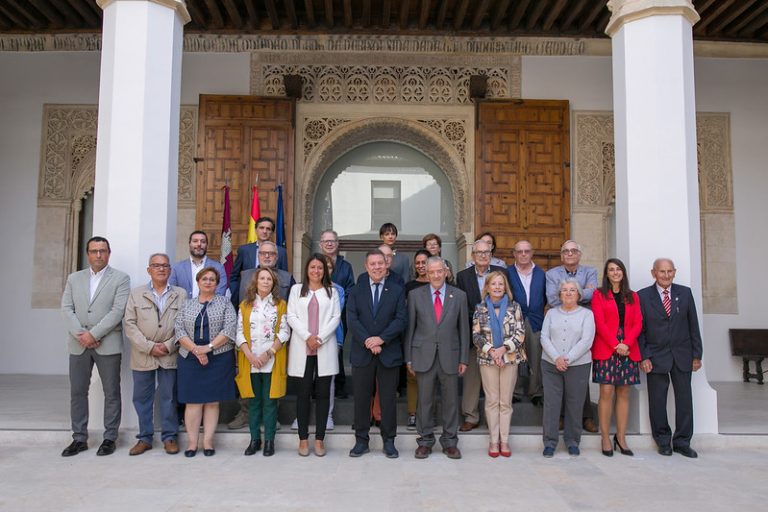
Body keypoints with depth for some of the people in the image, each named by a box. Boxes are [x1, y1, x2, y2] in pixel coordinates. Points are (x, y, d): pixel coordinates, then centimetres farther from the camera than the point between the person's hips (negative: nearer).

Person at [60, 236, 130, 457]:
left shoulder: (120, 278, 0)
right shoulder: (74, 278, 12)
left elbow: (117, 311, -10)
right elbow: (67, 308, 4)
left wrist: (93, 334, -16)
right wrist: (80, 334, -10)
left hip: (108, 344, -4)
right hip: (78, 344, 4)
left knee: (111, 393, 3)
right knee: (77, 392, 8)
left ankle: (110, 438, 13)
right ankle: (79, 439, 19)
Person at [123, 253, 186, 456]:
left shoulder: (181, 294, 5)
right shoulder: (136, 294, 7)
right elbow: (129, 324, -1)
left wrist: (168, 346, -11)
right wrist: (149, 347, -10)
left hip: (170, 356, -1)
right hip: (142, 356, 1)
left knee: (169, 397, 4)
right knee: (142, 398, 8)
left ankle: (170, 437, 15)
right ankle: (144, 438, 19)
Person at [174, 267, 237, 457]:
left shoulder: (225, 303, 6)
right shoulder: (187, 304, 12)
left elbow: (230, 328, -6)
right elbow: (179, 330, 1)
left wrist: (209, 347, -14)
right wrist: (196, 349, -12)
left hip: (218, 360, -1)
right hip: (191, 359, 1)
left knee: (212, 401, 2)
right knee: (193, 401, 1)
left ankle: (208, 441, 8)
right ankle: (192, 442, 8)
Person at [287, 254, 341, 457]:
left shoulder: (331, 291, 11)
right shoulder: (296, 289, 10)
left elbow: (336, 317, 3)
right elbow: (291, 316, 2)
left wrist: (321, 338, -10)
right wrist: (307, 337, -10)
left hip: (325, 348, 0)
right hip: (302, 348, 0)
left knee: (323, 393, 1)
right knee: (303, 393, 2)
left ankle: (319, 438, 8)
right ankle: (303, 438, 10)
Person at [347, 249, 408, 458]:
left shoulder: (397, 290, 5)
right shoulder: (356, 291, 8)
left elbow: (401, 319, -4)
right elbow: (352, 320, -3)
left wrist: (381, 339, -15)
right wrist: (368, 341, -16)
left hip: (389, 353, -1)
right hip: (362, 353, 1)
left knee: (388, 399, 5)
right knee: (361, 398, 6)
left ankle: (389, 441, 17)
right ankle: (361, 440, 18)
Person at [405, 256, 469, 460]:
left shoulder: (459, 296, 4)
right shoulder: (415, 295, 3)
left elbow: (464, 329, 5)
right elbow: (410, 328, 4)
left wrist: (463, 359, 2)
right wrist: (409, 358, 1)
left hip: (449, 356, 1)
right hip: (424, 356, 0)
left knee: (451, 400, 8)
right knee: (424, 400, 6)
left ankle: (449, 441, 22)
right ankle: (425, 441, 20)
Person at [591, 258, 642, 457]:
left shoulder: (633, 297, 15)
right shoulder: (599, 294, 5)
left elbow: (638, 323, 6)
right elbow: (599, 323, -4)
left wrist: (626, 344, -9)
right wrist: (615, 345, -13)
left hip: (628, 349, 3)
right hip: (605, 349, -3)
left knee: (623, 393, 4)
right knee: (606, 392, -6)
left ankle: (621, 438, 10)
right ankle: (605, 439, 0)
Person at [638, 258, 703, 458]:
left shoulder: (685, 293, 5)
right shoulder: (643, 296, -1)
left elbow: (693, 325, 7)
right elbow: (640, 330, -1)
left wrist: (697, 354, 4)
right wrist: (643, 357, -7)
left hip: (682, 355, 2)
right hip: (656, 357, -2)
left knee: (684, 399, 5)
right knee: (657, 400, 3)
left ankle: (682, 442, 17)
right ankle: (663, 440, 19)